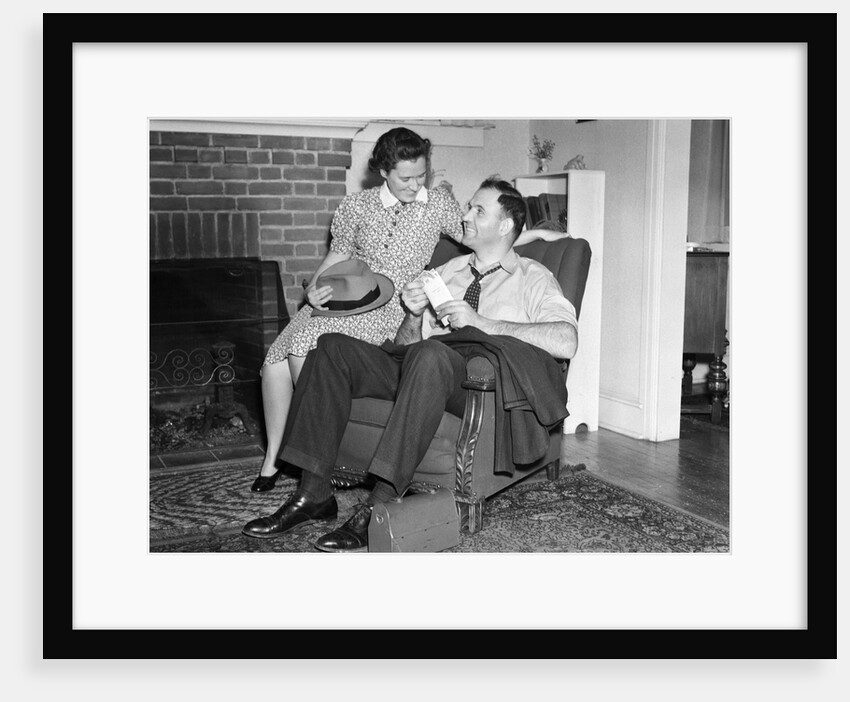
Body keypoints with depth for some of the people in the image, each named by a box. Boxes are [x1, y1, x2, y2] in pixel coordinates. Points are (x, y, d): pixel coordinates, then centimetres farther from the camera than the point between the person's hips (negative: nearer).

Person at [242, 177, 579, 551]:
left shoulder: (532, 278, 9)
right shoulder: (447, 270, 27)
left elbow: (566, 341, -12)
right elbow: (405, 342, 25)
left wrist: (479, 322, -15)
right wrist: (415, 314, 1)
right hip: (411, 367, 6)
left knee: (429, 353, -38)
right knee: (332, 347, -13)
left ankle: (379, 505, -35)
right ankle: (314, 493, -16)